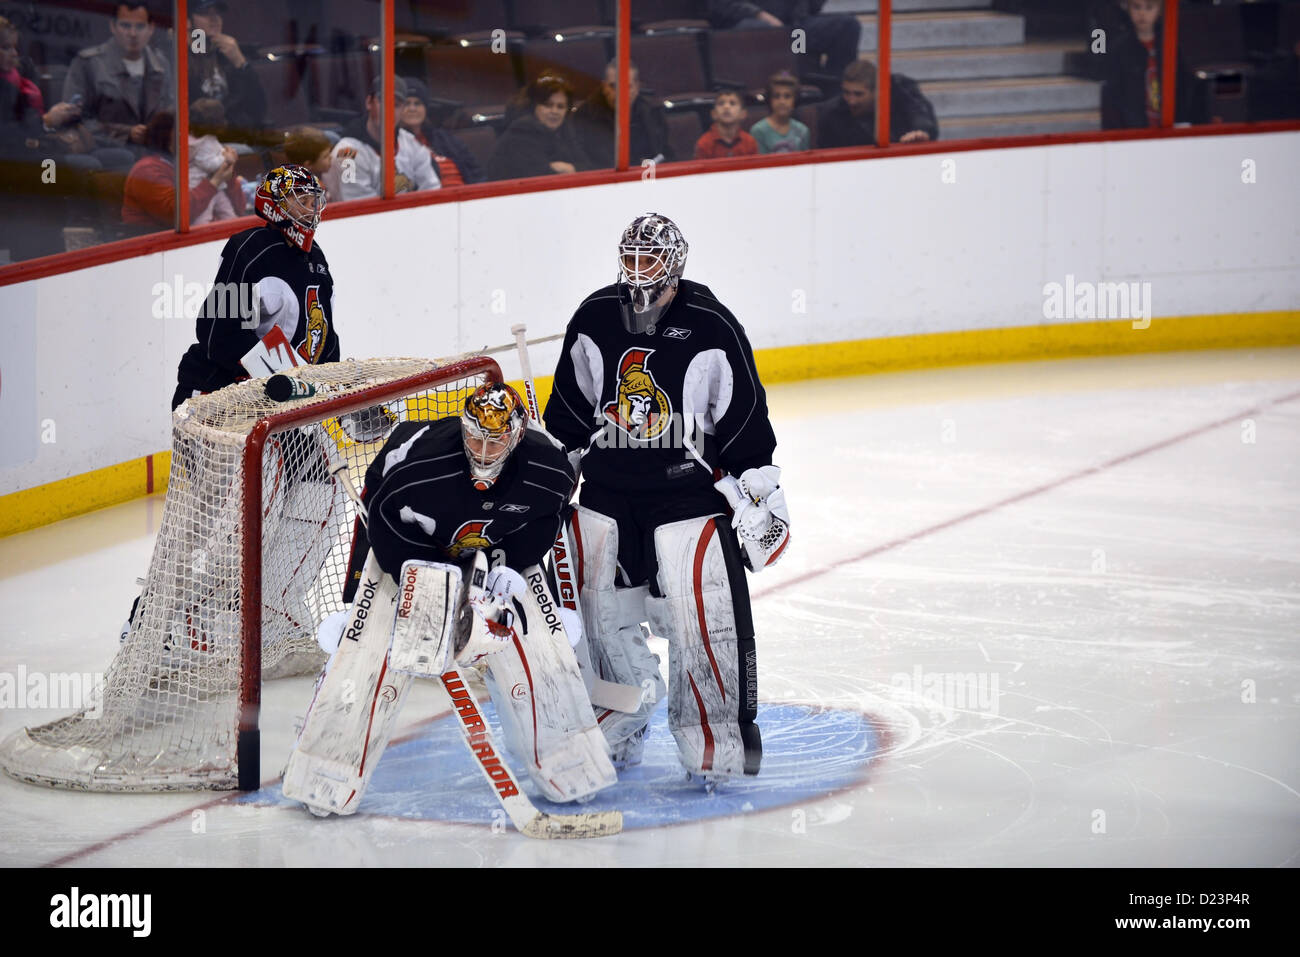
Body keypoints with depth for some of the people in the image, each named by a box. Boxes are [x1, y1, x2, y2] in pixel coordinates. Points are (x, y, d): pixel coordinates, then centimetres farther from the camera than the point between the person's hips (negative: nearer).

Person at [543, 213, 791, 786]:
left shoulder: (712, 327, -9)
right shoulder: (594, 319, 4)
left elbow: (745, 417, -5)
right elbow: (568, 409, 14)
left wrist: (760, 498, -6)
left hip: (690, 491, -4)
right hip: (606, 489, 4)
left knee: (703, 610, -9)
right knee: (603, 606, 8)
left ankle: (720, 729, 3)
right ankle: (625, 712, 27)